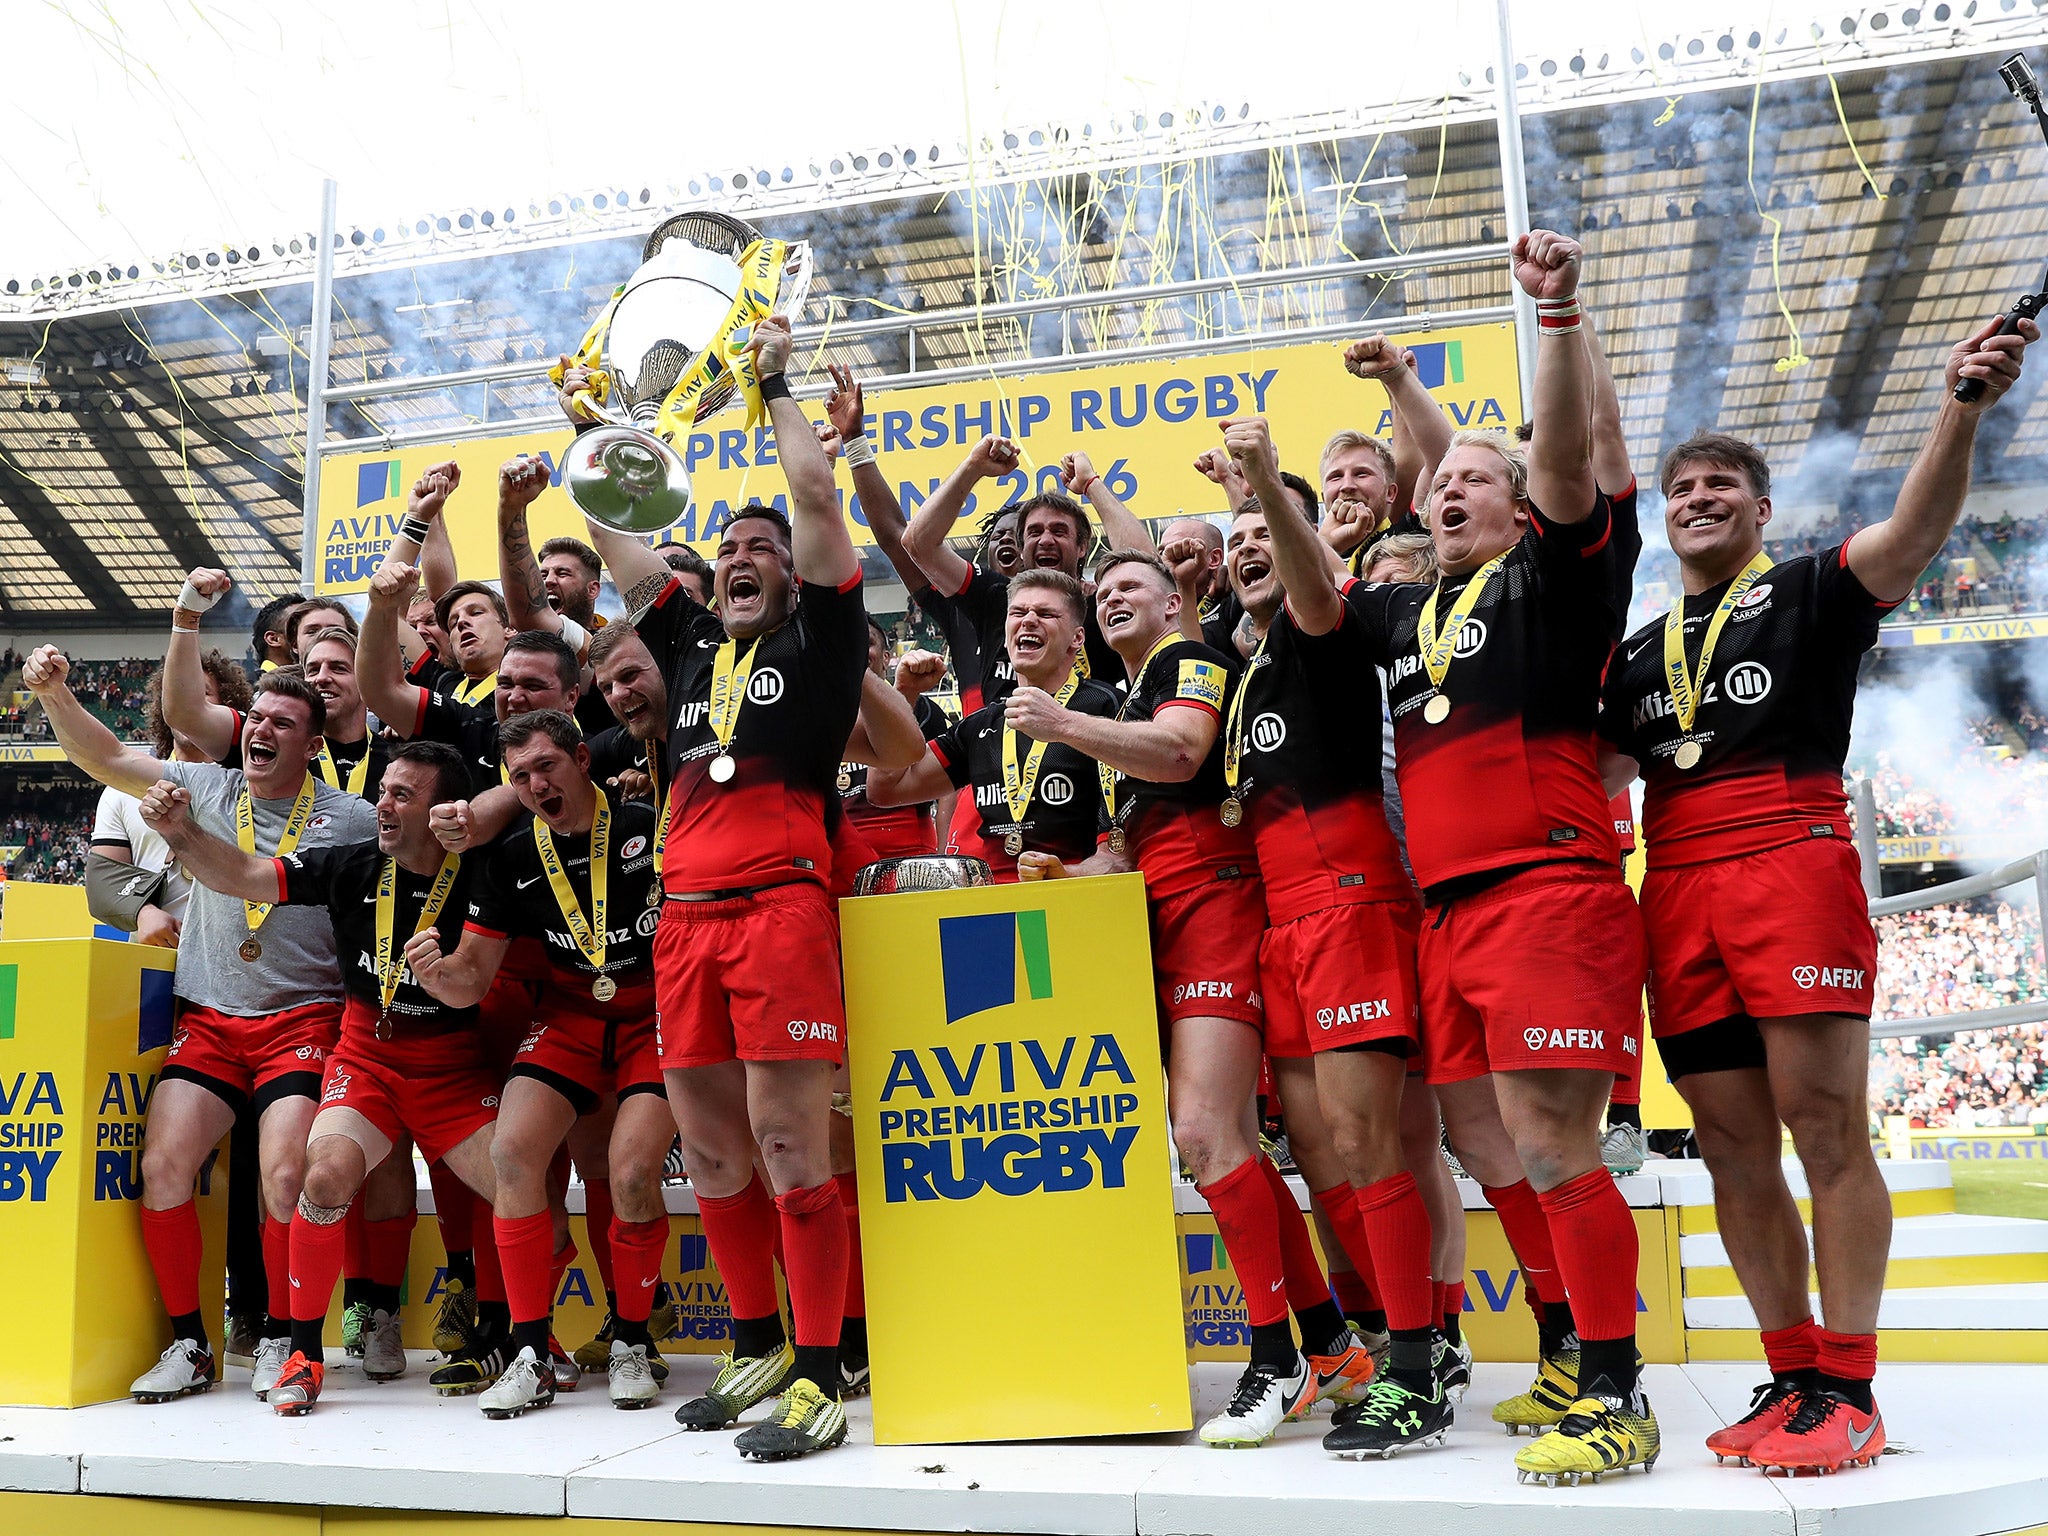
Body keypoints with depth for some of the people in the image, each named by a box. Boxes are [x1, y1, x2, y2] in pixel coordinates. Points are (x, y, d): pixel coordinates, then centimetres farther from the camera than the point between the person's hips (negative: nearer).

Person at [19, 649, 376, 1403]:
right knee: (163, 1165, -10)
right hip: (207, 1018, 3)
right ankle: (187, 1345, 8)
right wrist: (54, 695, -8)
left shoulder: (350, 819, 1)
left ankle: (280, 1340, 4)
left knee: (285, 1175, -18)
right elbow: (105, 757, 6)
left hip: (303, 1018, -3)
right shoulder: (207, 788, 11)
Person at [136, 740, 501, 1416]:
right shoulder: (351, 867, -4)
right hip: (366, 1059, 1)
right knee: (327, 1175, -26)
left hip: (453, 1068, -1)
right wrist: (181, 831, -17)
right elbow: (242, 876, -2)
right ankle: (303, 1354, -7)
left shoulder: (478, 883, -11)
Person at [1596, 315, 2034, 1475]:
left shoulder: (1809, 592, 7)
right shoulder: (1639, 650, 23)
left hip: (1792, 863, -5)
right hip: (1679, 889, 6)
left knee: (1826, 1126, -8)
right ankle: (1793, 1377, 13)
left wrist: (1963, 406, -30)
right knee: (1734, 1145, 5)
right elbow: (1599, 770, 24)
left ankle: (1850, 1393, -2)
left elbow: (1916, 530, -11)